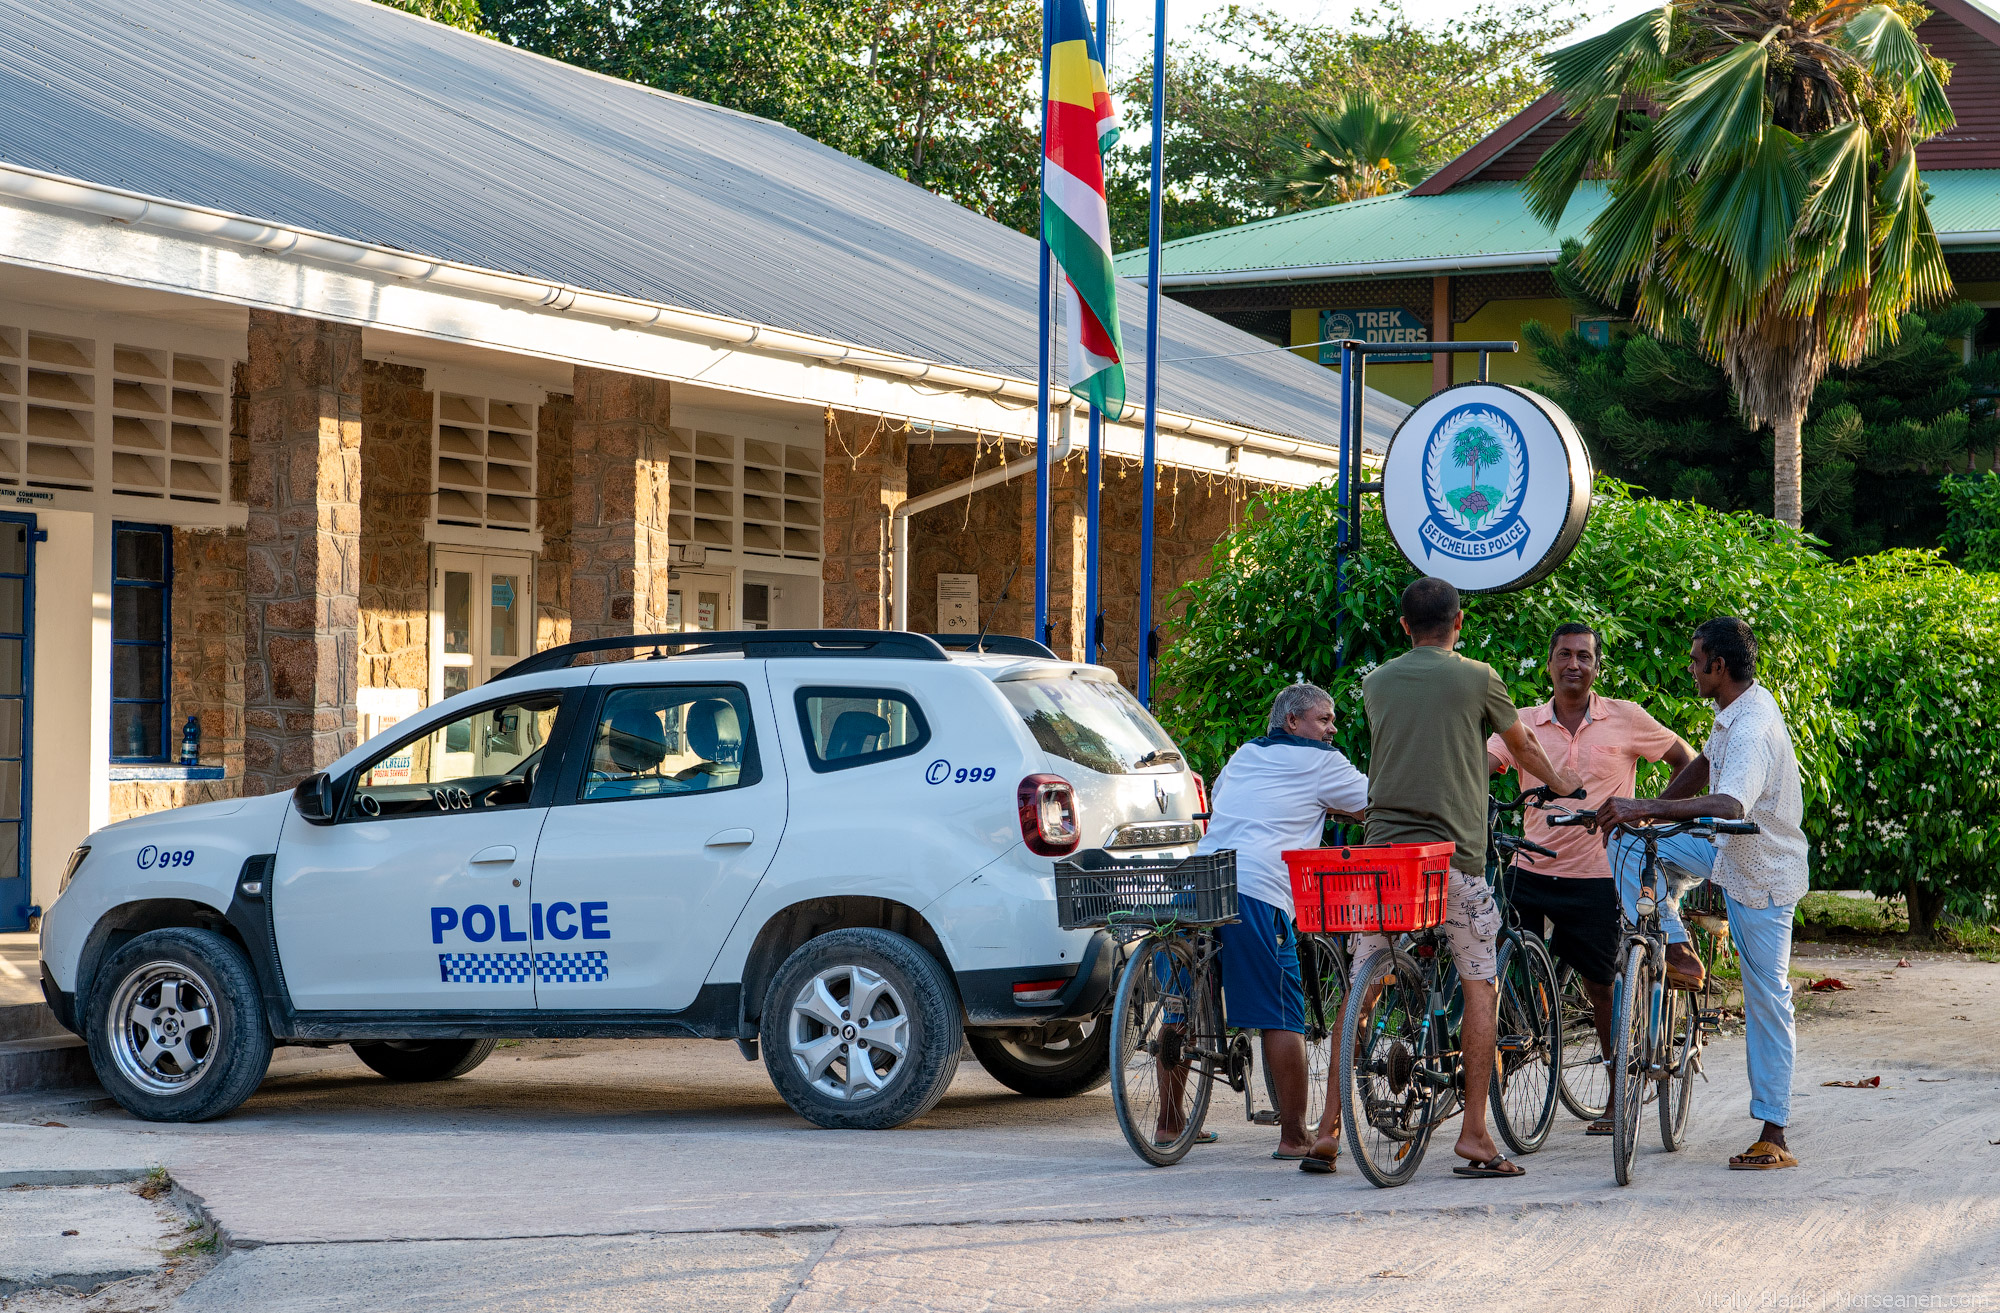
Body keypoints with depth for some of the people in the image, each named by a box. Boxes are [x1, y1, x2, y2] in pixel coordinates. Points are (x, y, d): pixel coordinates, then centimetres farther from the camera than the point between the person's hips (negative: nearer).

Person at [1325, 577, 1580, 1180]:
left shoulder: (1376, 682, 12)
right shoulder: (1478, 679, 1)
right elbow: (1524, 750, 16)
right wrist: (1560, 782, 39)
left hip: (1381, 848, 3)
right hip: (1453, 850, -3)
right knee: (1478, 986, 5)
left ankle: (1329, 1123, 3)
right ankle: (1473, 1133, 0)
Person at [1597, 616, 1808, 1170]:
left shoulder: (1753, 730, -29)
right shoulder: (1735, 711, 2)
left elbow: (1729, 805, -45)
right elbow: (1704, 766, 19)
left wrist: (1646, 807, -49)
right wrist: (1649, 810, 10)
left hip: (1763, 875, -9)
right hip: (1730, 853, 9)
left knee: (1766, 999, -4)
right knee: (1630, 848, 0)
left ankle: (1774, 1136, 0)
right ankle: (1677, 952, 3)